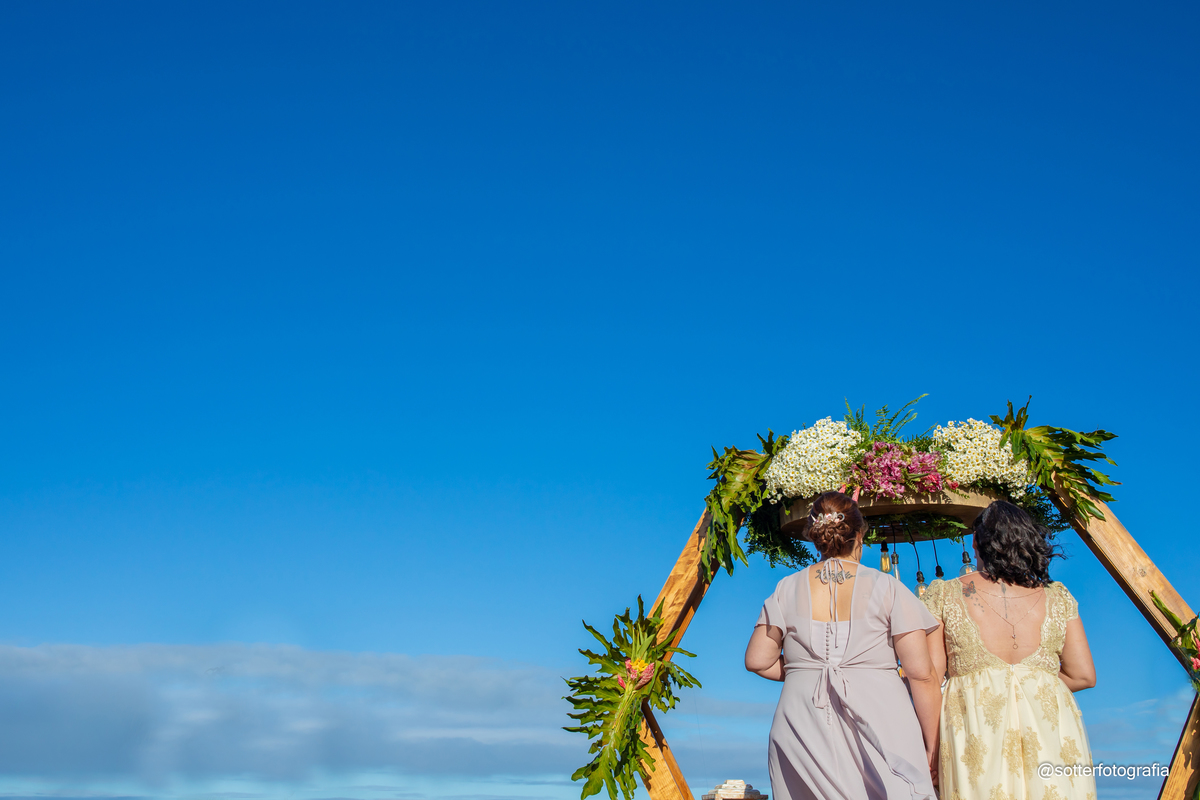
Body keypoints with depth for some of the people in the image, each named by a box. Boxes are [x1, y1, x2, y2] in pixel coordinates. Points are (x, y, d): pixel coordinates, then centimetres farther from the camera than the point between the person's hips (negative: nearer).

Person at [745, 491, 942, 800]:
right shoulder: (888, 588, -1)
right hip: (880, 725, -2)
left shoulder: (787, 589, 6)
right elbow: (922, 674, -4)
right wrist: (932, 748, 3)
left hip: (803, 731, 3)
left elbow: (758, 661, 6)